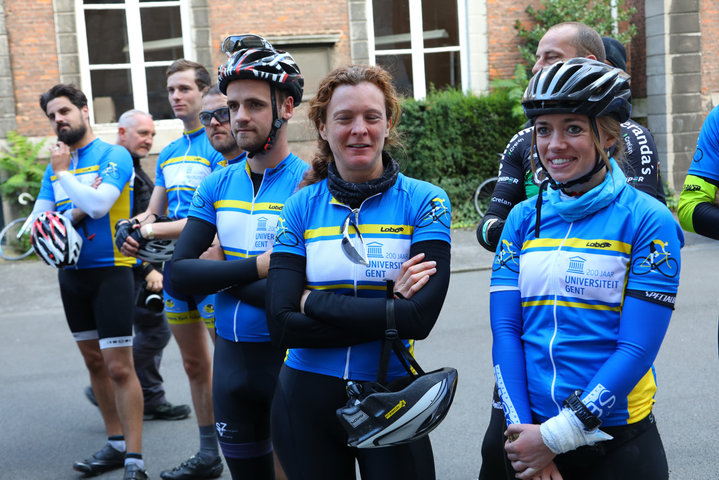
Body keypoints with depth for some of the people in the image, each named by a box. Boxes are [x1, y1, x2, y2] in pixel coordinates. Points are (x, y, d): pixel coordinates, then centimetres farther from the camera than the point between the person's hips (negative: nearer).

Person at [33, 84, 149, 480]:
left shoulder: (114, 156, -7)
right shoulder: (56, 165, 11)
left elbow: (98, 203, -22)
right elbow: (38, 220, 6)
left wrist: (64, 172, -10)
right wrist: (74, 214, -13)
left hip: (110, 270, -7)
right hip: (71, 273, 7)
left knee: (119, 367, -9)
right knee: (94, 362, 13)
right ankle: (116, 444, 25)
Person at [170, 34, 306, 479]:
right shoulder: (217, 185, 4)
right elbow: (180, 273, -5)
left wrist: (221, 272, -13)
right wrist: (256, 266, -18)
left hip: (289, 358, -5)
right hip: (232, 356, 5)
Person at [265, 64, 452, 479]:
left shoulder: (424, 201, -6)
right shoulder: (301, 208, -2)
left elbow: (420, 316, -18)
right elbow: (282, 324, -12)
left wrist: (314, 301, -15)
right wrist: (387, 305, -18)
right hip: (306, 401, 2)